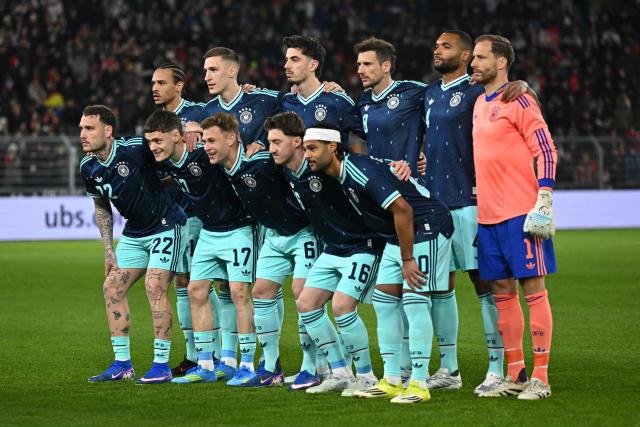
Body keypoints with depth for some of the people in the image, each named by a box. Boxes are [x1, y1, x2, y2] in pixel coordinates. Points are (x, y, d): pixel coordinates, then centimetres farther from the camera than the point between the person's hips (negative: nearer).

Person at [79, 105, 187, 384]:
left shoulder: (136, 149, -23)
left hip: (166, 225, -7)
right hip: (134, 233, 7)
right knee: (112, 288, 1)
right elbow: (101, 208, 12)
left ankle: (161, 364, -10)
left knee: (154, 286, -18)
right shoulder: (89, 168, -3)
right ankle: (122, 364, 9)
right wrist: (109, 250, 8)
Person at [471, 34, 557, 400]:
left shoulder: (518, 100, -8)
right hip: (488, 215, 8)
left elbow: (546, 151, -12)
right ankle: (515, 375, 15)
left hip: (521, 214, -8)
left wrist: (543, 203, -17)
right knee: (502, 291, 9)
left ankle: (540, 378, -2)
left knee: (533, 287, -4)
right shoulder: (480, 103, 16)